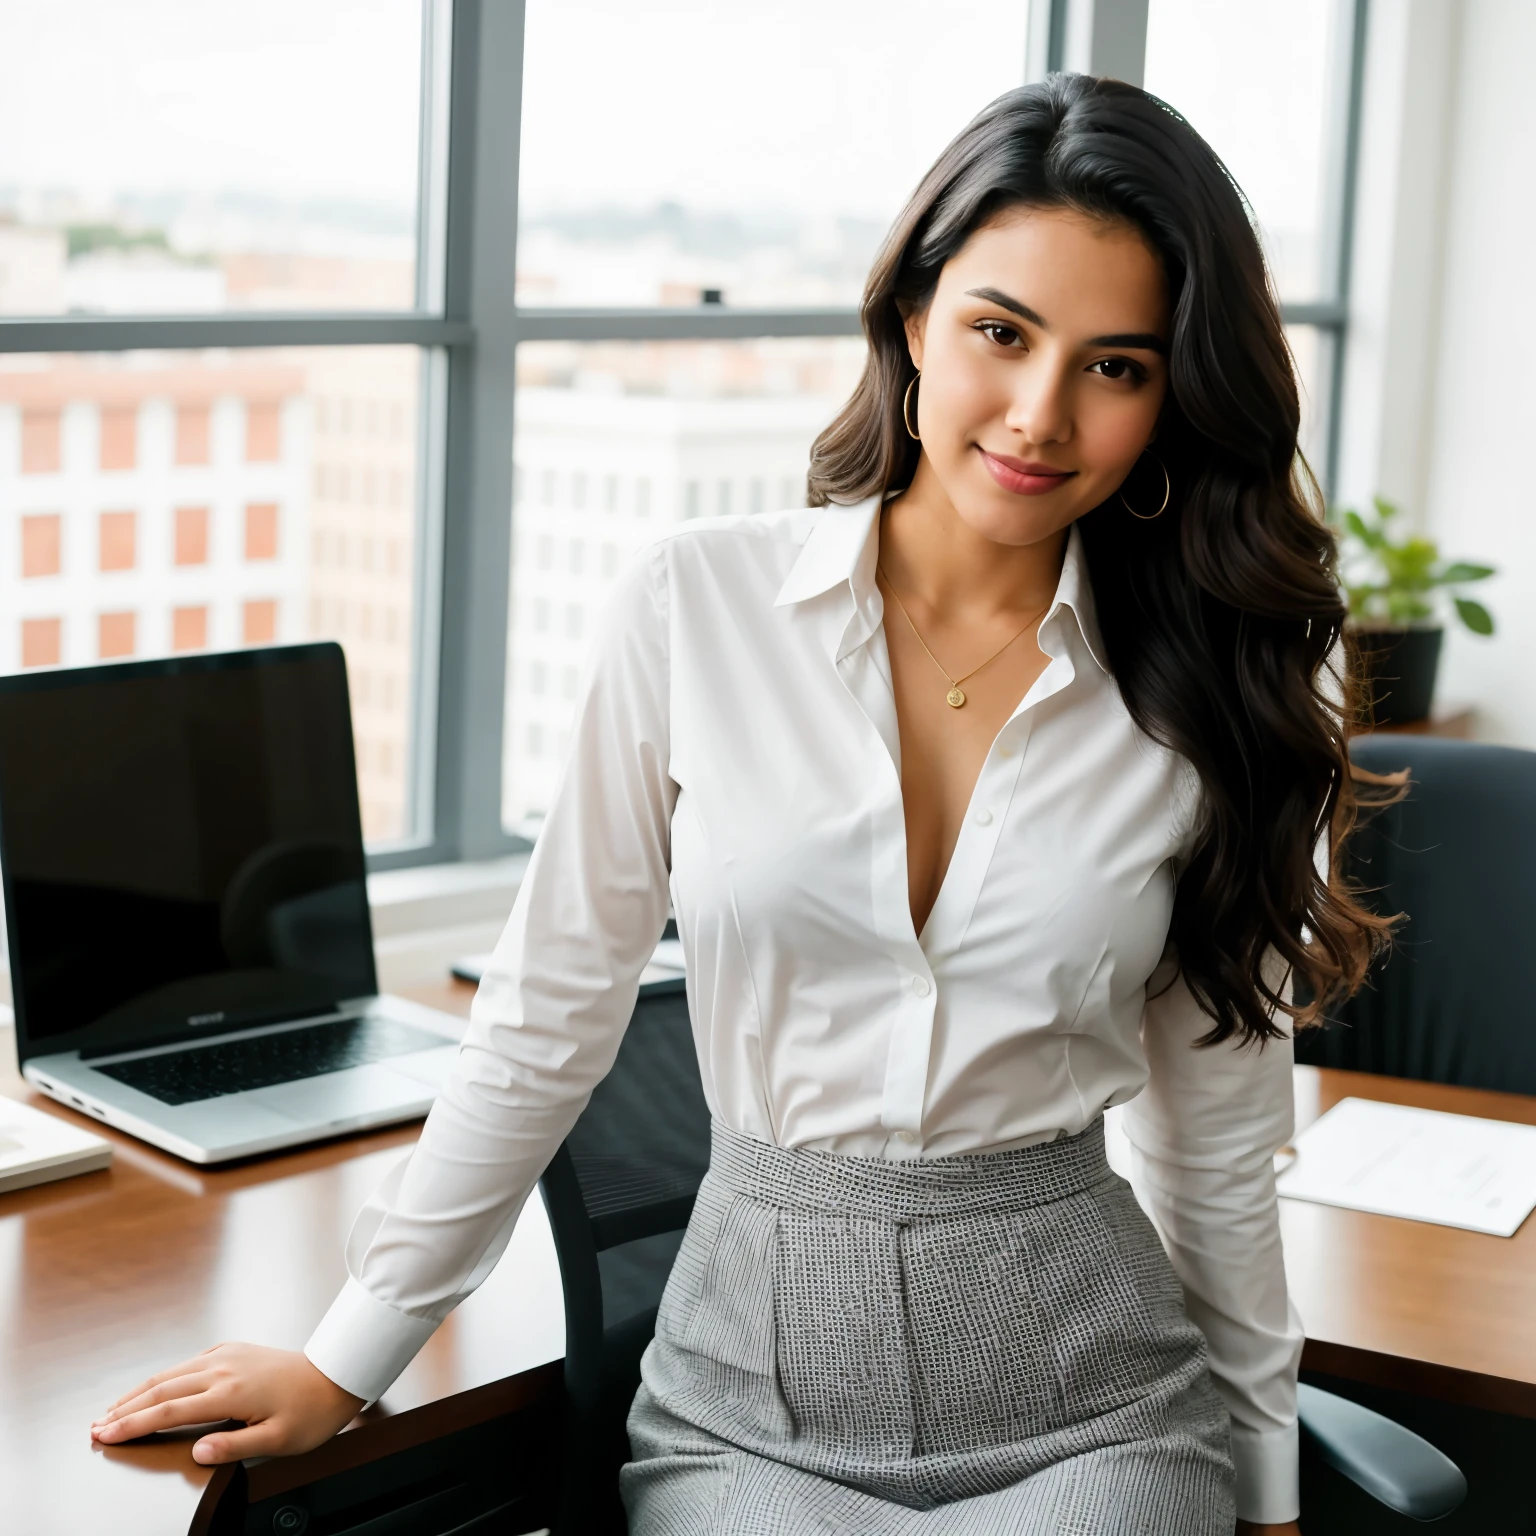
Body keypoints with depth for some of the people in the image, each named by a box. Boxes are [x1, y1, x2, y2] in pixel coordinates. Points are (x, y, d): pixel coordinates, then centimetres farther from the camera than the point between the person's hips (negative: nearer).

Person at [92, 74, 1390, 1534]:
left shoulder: (1207, 691, -1)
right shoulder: (696, 602, -4)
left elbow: (1219, 1141, 8)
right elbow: (546, 1019, 3)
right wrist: (347, 1358, 5)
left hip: (1087, 1405, 1)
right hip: (751, 1400, 0)